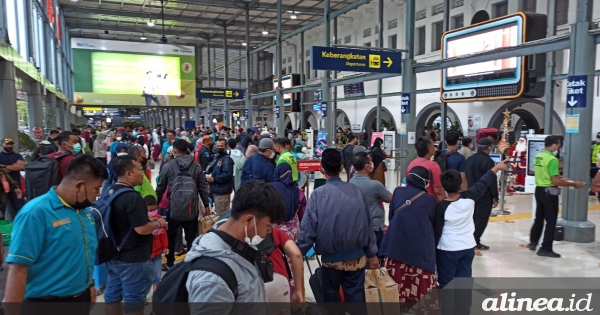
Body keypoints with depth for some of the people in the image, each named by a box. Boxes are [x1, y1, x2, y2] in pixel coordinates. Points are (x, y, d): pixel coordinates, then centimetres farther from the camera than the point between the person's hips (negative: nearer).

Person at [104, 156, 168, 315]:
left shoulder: (110, 192, 6)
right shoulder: (132, 197, -24)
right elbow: (141, 229, -26)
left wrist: (148, 220, 13)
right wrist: (158, 223, -7)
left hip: (113, 255, 9)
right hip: (133, 259, -9)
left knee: (112, 296, 17)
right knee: (133, 301, 4)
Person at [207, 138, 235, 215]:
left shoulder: (226, 159, -16)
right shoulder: (216, 157, 14)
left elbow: (227, 175, -27)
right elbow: (212, 169, 24)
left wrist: (214, 179, -21)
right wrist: (208, 175, 4)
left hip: (222, 191, -10)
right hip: (216, 189, 10)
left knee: (221, 215, -2)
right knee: (218, 212, 22)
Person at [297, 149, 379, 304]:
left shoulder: (318, 194, -14)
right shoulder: (356, 191, -5)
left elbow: (308, 228, -14)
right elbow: (367, 224, 1)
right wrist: (372, 254, 12)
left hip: (331, 257, -2)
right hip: (357, 256, 2)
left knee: (330, 295, 19)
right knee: (356, 295, 14)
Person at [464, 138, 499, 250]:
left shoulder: (470, 159, 9)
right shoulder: (488, 161, -16)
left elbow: (466, 177, 14)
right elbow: (491, 180, -16)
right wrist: (495, 197, -10)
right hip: (484, 195, -8)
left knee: (473, 217, 15)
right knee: (481, 218, -1)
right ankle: (475, 241, 1)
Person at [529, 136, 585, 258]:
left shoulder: (538, 157, 7)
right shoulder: (552, 159, -19)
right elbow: (555, 181, -22)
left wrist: (559, 177, 19)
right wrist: (573, 184, -13)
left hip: (539, 190, 8)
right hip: (549, 192, -8)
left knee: (539, 218, 20)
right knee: (551, 221, 2)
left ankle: (533, 242, 31)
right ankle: (546, 249, 7)